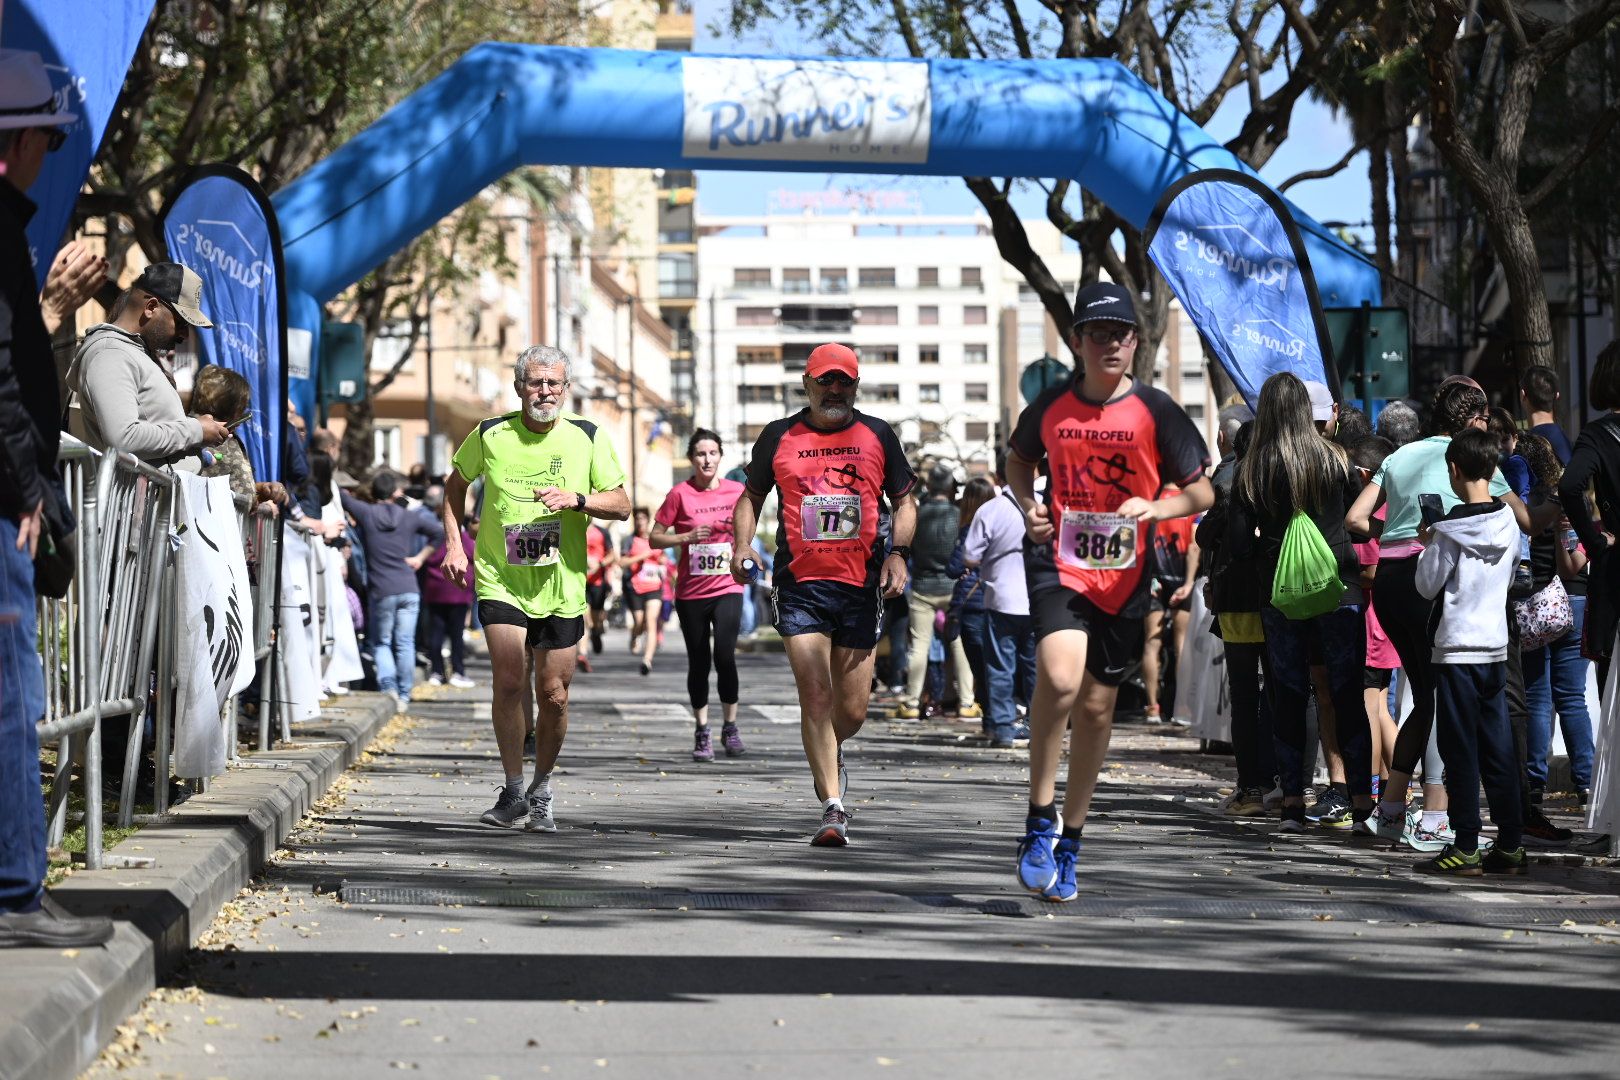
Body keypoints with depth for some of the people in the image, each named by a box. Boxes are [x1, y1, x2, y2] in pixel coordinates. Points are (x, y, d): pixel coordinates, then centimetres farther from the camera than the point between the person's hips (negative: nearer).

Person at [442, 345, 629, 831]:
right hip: (500, 581, -1)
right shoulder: (490, 436, -1)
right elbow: (455, 485, 16)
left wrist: (577, 499, -17)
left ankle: (541, 795, 22)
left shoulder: (588, 438, 0)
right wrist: (454, 544, 5)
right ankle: (513, 791, -1)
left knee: (553, 695, 2)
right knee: (508, 681, -16)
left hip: (560, 586, 1)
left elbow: (621, 504, 2)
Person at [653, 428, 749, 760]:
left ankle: (730, 727, 1)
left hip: (727, 587, 0)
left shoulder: (737, 492, 2)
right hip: (691, 592, 0)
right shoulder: (680, 494, -4)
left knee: (725, 655, -15)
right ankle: (702, 733, 18)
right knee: (698, 663, 5)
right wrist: (688, 537, -16)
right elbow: (655, 538, -3)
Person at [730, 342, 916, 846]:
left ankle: (830, 754, 39)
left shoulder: (877, 435, 8)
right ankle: (833, 807, -9)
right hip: (800, 586, -1)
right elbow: (751, 497, 17)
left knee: (852, 710, 4)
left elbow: (904, 501, 15)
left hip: (860, 585, 1)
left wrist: (898, 551, -2)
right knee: (815, 696, -13)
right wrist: (742, 546, 0)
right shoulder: (779, 437, 6)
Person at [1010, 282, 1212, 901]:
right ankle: (1040, 819, -12)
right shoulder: (1052, 405, 2)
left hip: (1124, 576, 1)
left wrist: (1153, 507, -17)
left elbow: (1201, 492, 3)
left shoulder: (1154, 411, -2)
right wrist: (1029, 506, 0)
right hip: (1059, 562, -1)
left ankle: (1067, 846, 25)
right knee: (1059, 676, -27)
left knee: (1096, 707, 9)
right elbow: (1019, 461, 21)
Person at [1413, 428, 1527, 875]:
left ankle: (1465, 848, -1)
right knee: (1498, 749, 9)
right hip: (1496, 648, 5)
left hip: (1457, 650, -5)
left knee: (1461, 750, -2)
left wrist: (1428, 544, 8)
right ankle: (1510, 844, 9)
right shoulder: (1509, 524, 3)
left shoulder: (1451, 529, -13)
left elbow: (1427, 585, -8)